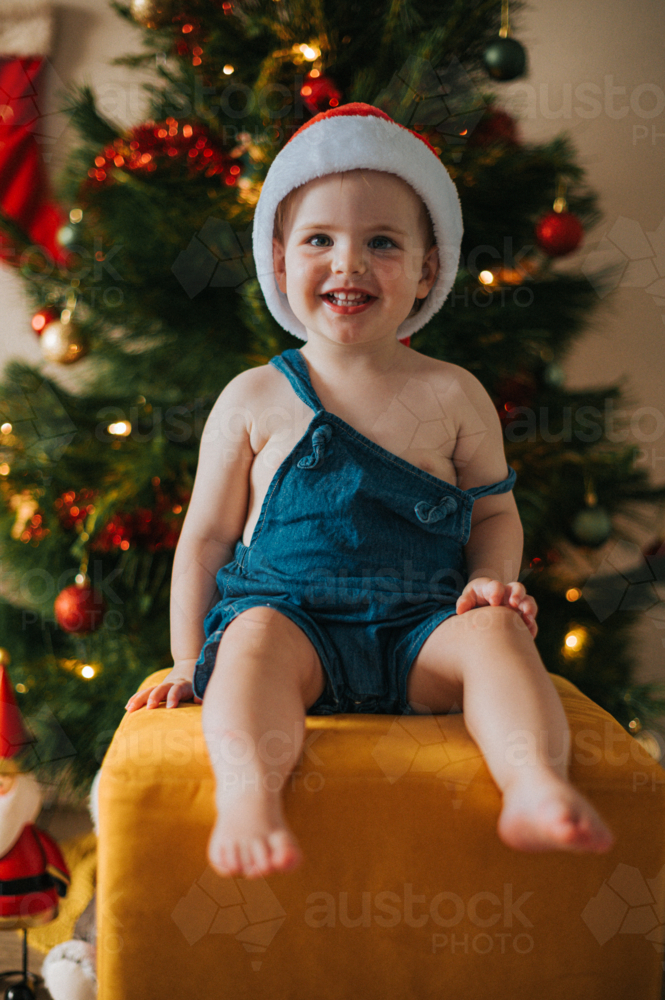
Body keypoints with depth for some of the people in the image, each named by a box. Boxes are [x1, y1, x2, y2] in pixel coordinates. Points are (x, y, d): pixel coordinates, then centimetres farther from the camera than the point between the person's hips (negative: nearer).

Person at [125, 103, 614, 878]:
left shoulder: (452, 395, 8)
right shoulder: (253, 399, 6)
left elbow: (495, 511, 17)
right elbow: (207, 536, 10)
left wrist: (493, 578, -5)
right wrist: (190, 663, 5)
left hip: (421, 627, 1)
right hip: (290, 615, -1)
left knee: (496, 632, -27)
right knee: (256, 638, -32)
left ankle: (537, 785, -45)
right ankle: (249, 796, -51)